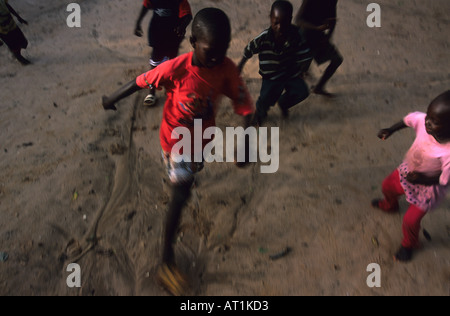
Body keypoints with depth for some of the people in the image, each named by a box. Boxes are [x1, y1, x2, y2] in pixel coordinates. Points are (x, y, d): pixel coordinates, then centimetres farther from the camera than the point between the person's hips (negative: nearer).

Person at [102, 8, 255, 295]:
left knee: (191, 173, 34)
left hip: (203, 138, 5)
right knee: (181, 195, -10)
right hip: (177, 139, -5)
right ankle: (167, 261, -1)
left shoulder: (226, 68, -22)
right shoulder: (176, 69, -32)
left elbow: (245, 105, -22)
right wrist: (112, 100, -2)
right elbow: (140, 82, -18)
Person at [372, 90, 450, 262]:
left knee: (411, 220, 7)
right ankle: (390, 205, 68)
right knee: (388, 186, 29)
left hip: (428, 187, -6)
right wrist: (391, 130, -12)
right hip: (409, 170, 6)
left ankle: (409, 244, 43)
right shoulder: (423, 121, -30)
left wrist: (422, 179, -39)